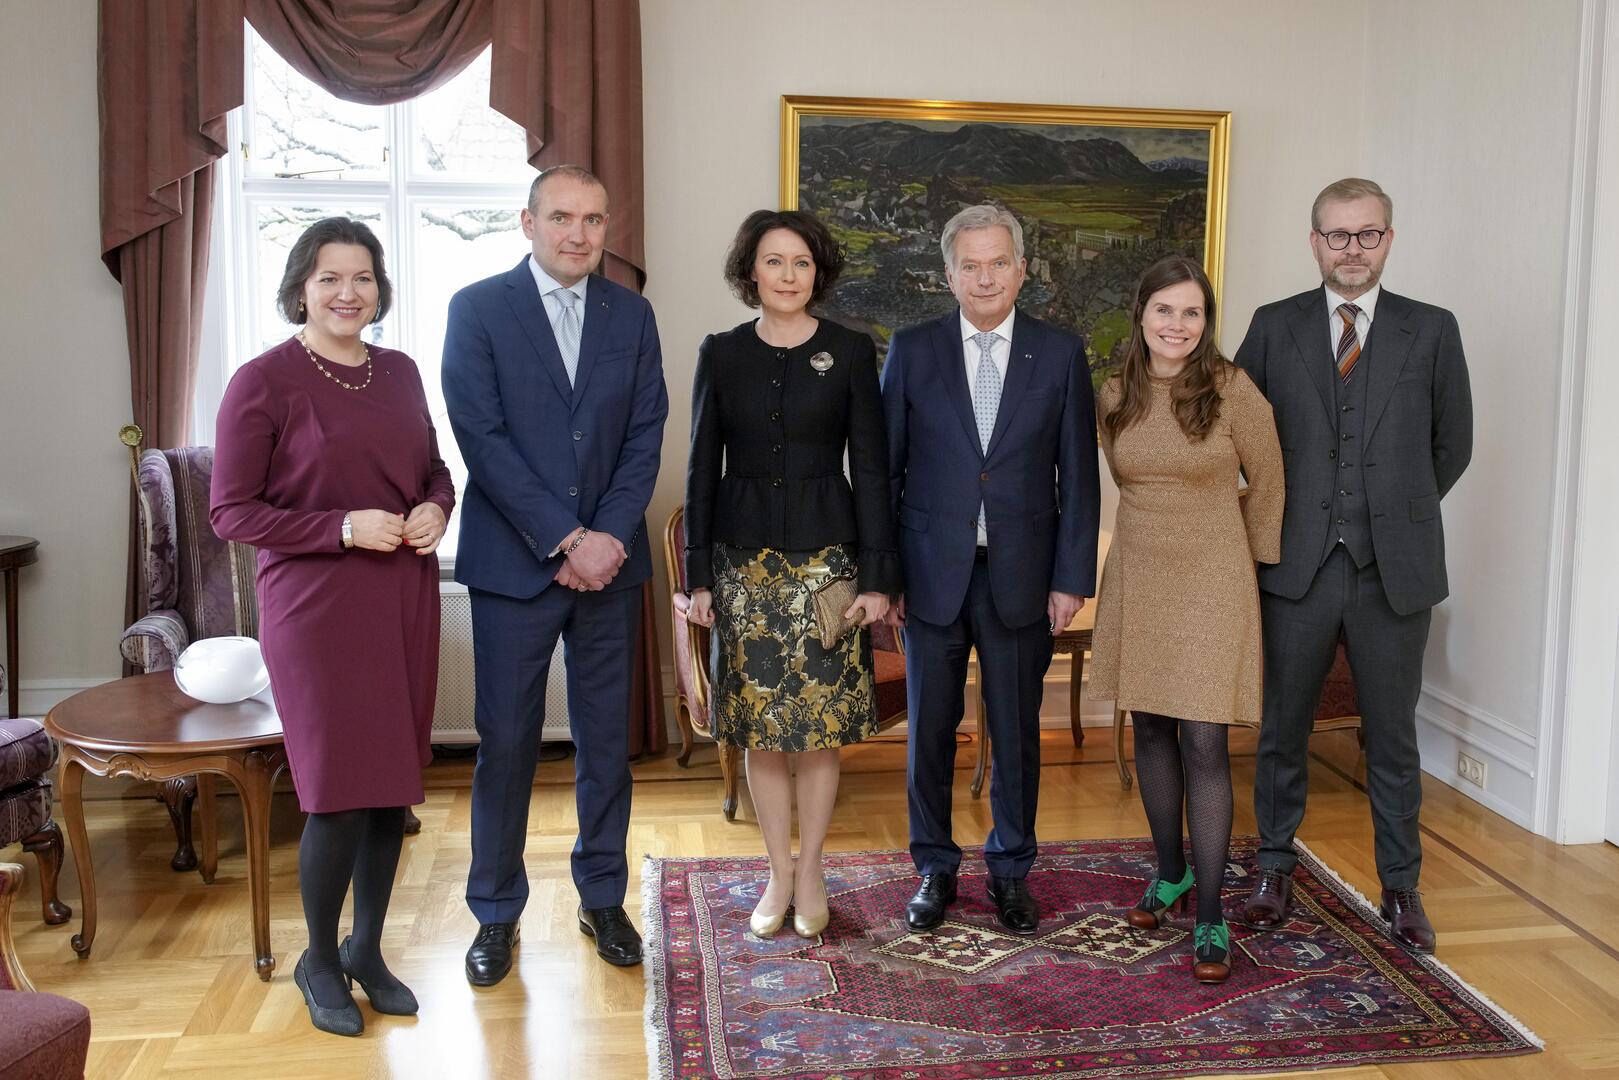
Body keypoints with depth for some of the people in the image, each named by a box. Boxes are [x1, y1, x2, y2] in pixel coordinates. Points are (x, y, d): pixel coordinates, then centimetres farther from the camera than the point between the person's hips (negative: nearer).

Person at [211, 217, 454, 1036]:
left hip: (405, 599, 5)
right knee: (339, 791, -2)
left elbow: (435, 470, 19)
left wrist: (435, 508, -4)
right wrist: (343, 528, -19)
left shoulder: (400, 372, 8)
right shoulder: (262, 381, -8)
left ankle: (367, 950, 29)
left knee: (394, 784, 11)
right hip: (317, 607, -5)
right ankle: (318, 960, 23)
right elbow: (230, 512, -8)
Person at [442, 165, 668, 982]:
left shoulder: (631, 315, 8)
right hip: (514, 561, -3)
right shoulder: (477, 308, -2)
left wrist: (609, 538, -10)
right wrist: (567, 541, -15)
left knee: (607, 738, 10)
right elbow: (482, 439, -10)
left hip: (608, 558, 3)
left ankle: (603, 898, 26)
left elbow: (645, 435, 3)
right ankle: (496, 913, 20)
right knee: (506, 743, 3)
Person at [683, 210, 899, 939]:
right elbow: (703, 469, 6)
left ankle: (809, 872, 21)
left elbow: (871, 470, -1)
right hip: (744, 559, 2)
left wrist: (878, 576, -6)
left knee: (819, 728, 4)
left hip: (826, 557, -1)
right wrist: (698, 574, 2)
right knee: (760, 728, 7)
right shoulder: (720, 354, 5)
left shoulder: (851, 353, 0)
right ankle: (780, 874, 21)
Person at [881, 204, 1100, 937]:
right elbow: (884, 467, 2)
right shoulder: (912, 350, 1)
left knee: (1017, 732, 10)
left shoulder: (1061, 354, 2)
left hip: (1021, 576, 0)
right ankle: (935, 869, 27)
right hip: (932, 574, 0)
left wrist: (1072, 577, -3)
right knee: (930, 730, 9)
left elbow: (1078, 476, 2)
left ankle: (1011, 870, 28)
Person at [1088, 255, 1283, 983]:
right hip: (1136, 579, 4)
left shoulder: (1231, 390, -10)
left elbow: (1268, 484, 2)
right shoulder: (1116, 396, 2)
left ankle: (1210, 917, 3)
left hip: (1210, 584, -4)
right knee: (1151, 731, 12)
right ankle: (1171, 870, 32)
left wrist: (1251, 561, 8)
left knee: (1204, 746, -6)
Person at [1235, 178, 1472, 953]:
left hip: (1394, 570, 0)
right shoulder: (1274, 327, 3)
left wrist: (1399, 512, 10)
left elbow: (1451, 445, 10)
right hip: (1298, 567, 0)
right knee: (1283, 729, 10)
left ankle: (1401, 886, 25)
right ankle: (1275, 868, 27)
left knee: (1392, 737, 10)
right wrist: (1291, 505, 7)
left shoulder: (1432, 331, 3)